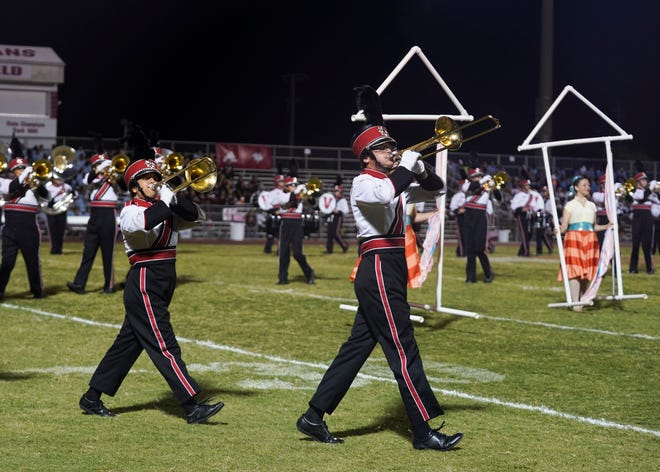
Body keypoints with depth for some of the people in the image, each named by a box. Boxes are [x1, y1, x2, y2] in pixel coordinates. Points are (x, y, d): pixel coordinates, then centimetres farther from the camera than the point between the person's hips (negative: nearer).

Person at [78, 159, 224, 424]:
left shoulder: (167, 212, 16)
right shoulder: (130, 211, -6)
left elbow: (198, 217, 5)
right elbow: (140, 223, -30)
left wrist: (176, 199, -8)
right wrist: (164, 201, -23)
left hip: (162, 287, 9)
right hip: (143, 286, -9)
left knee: (128, 343, 14)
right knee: (165, 347, -10)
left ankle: (92, 399, 23)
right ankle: (192, 407, -14)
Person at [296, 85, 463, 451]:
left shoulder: (393, 183, 20)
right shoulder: (363, 183, -8)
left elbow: (436, 188, 22)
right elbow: (386, 194, -31)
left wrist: (420, 169, 2)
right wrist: (407, 164, -16)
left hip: (392, 271, 10)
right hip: (378, 269, -10)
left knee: (358, 346, 10)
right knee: (403, 350, -9)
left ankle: (314, 417, 13)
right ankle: (423, 431, -6)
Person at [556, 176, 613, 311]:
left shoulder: (592, 205, 18)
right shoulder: (570, 205, 5)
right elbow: (564, 226, -2)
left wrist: (606, 226, 8)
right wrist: (560, 230, -23)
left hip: (590, 240, 5)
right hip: (574, 239, -5)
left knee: (587, 271, 1)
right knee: (575, 271, -13)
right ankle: (575, 303, -15)